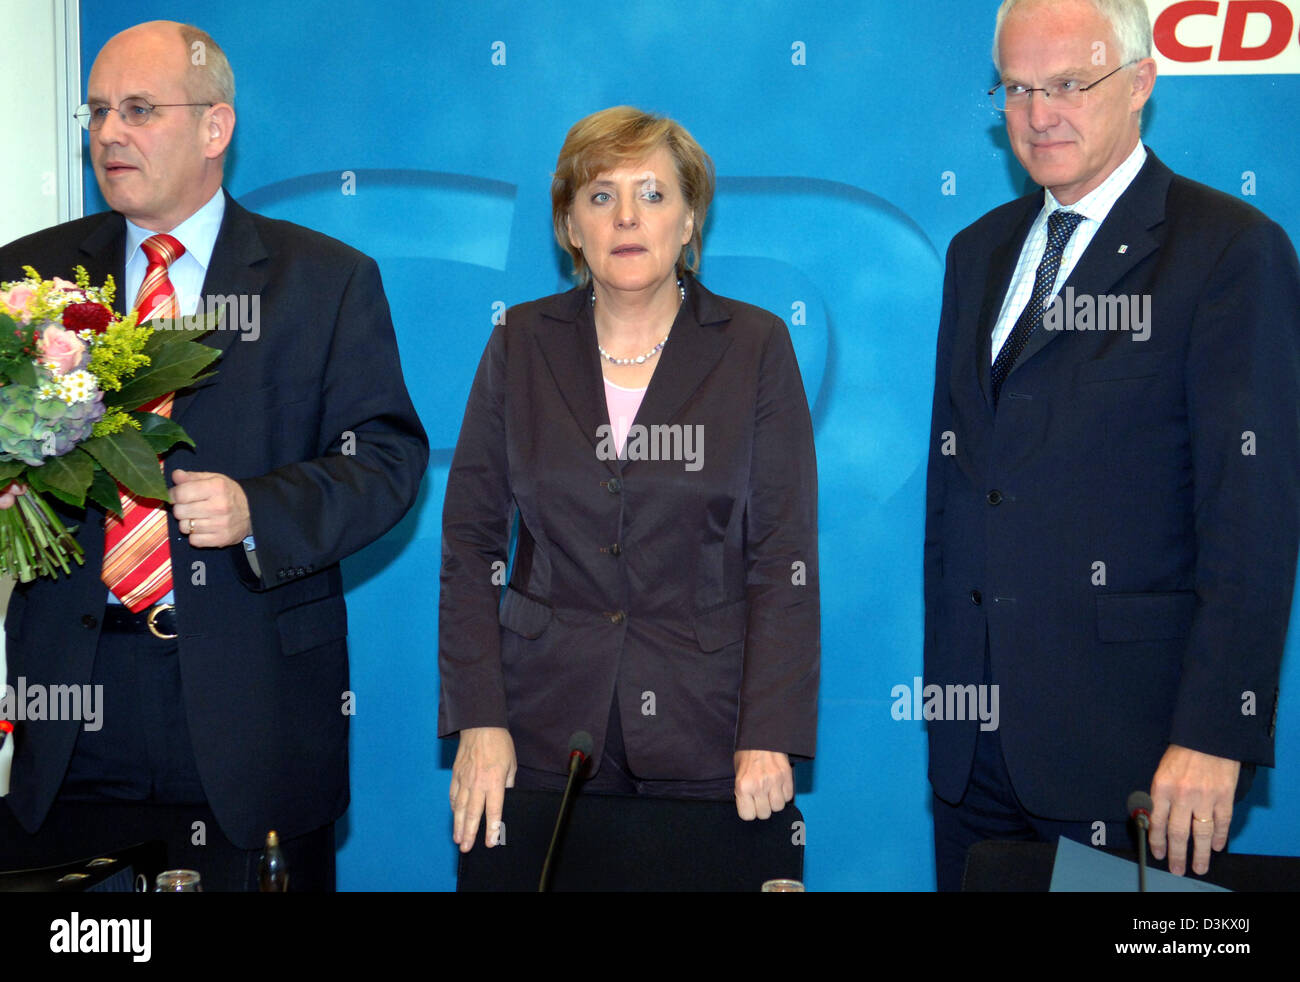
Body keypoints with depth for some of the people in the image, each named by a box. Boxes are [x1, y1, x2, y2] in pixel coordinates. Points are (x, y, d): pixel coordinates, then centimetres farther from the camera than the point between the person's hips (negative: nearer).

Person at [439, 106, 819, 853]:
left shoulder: (756, 346, 0)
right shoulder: (521, 345, 4)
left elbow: (784, 556, -3)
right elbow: (471, 539, 4)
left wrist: (769, 737, -11)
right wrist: (478, 721, -5)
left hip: (703, 734, -1)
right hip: (548, 729, 1)